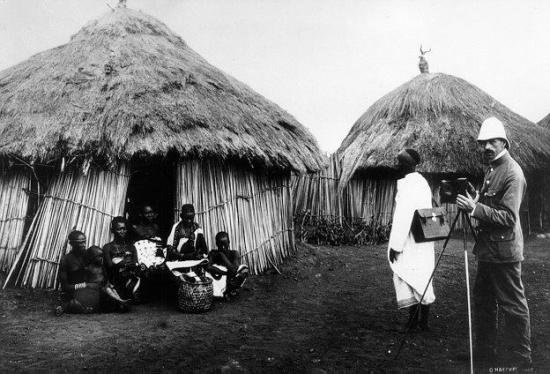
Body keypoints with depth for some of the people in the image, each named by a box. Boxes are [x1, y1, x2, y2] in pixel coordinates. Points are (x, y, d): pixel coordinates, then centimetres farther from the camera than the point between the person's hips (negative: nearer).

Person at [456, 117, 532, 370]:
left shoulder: (512, 173, -15)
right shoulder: (491, 169, 14)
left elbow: (508, 217, -22)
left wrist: (476, 208, -27)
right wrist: (473, 199, 8)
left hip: (504, 251, -10)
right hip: (488, 249, 10)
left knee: (513, 307, 1)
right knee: (483, 303, 16)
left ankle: (521, 361, 15)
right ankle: (484, 355, 29)